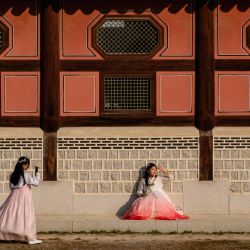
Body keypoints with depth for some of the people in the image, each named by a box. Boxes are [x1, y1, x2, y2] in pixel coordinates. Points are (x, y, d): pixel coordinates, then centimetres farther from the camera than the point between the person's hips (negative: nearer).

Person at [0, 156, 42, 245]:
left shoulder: (12, 175, 5)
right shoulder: (26, 175, -12)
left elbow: (11, 186, 11)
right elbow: (36, 182, -5)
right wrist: (37, 173, 6)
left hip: (14, 196, 6)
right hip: (24, 195, -6)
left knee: (10, 215, 9)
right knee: (26, 216, -1)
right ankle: (30, 238, 1)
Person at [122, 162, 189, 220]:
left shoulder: (159, 178, 19)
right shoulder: (143, 180, 16)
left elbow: (170, 177, 15)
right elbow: (139, 191, 16)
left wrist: (163, 170, 8)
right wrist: (142, 194, -6)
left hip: (159, 196, 1)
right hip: (148, 197, -1)